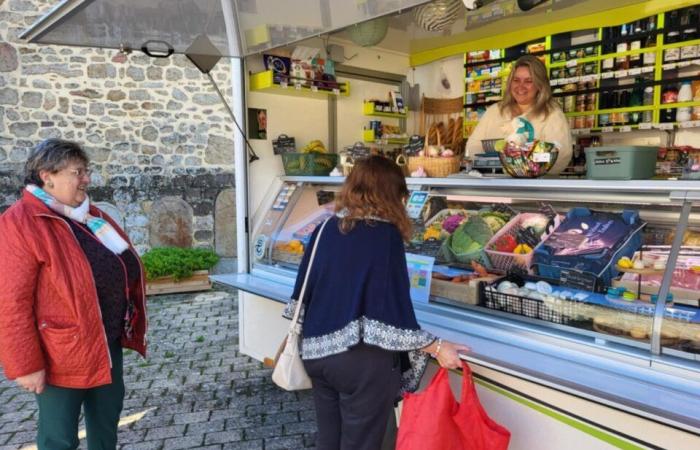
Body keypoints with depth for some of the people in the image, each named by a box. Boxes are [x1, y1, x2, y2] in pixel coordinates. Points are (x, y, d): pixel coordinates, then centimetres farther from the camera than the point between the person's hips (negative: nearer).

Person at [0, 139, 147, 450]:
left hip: (107, 341, 8)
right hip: (62, 352, -8)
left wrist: (127, 328, 16)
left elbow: (123, 267, 16)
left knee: (107, 419, 21)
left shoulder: (89, 215, 8)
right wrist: (26, 365, -19)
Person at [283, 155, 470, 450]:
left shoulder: (326, 228, 3)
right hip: (362, 361, -6)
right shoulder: (386, 234, -15)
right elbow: (393, 306, -19)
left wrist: (306, 336, 23)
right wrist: (436, 347, -12)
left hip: (316, 352, 6)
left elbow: (303, 290, 9)